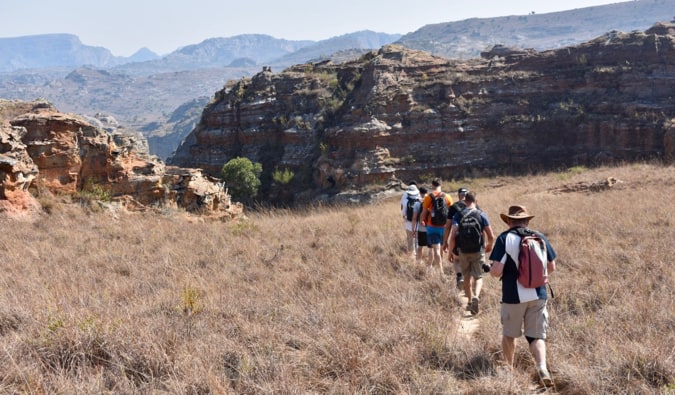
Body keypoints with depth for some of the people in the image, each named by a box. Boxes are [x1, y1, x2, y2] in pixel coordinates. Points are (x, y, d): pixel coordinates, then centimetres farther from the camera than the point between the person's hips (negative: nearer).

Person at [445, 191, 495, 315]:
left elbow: (452, 236, -11)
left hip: (463, 251, 1)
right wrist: (489, 246, 15)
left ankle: (470, 302, 28)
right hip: (478, 251, -1)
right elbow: (491, 236, -5)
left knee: (467, 277, 18)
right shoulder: (482, 214, -5)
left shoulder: (458, 215, -4)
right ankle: (476, 296, -21)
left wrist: (451, 251, 0)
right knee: (478, 277, 6)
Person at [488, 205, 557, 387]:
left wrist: (492, 270, 7)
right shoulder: (539, 237, 1)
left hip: (513, 295, -2)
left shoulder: (504, 239, -9)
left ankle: (509, 368, 34)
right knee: (537, 336, 10)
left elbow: (496, 271, -16)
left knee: (509, 334, 20)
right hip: (538, 295, 2)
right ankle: (542, 367, -13)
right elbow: (552, 267, 8)